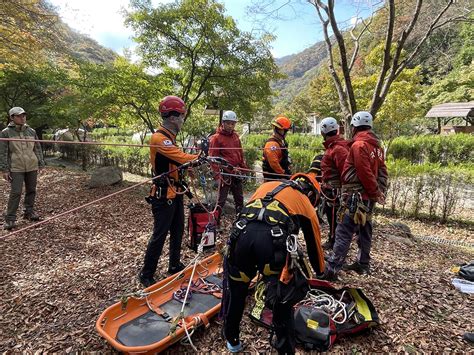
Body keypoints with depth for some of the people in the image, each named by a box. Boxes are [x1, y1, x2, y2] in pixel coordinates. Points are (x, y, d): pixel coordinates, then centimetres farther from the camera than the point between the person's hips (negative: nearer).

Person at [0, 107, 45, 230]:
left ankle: (29, 212, 26)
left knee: (31, 191, 10)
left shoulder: (31, 131, 8)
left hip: (32, 167, 4)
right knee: (15, 193, -6)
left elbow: (37, 149, 12)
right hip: (16, 168, -3)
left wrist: (40, 165, 9)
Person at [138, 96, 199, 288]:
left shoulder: (169, 137, 13)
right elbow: (182, 158, -30)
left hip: (175, 193, 10)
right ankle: (146, 275, 15)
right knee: (160, 235, 0)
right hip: (164, 195, -10)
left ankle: (175, 266, 34)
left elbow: (178, 161, 7)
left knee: (178, 230, 18)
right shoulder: (159, 138, -20)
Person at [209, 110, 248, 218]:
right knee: (221, 200, -2)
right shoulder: (216, 138, -8)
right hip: (225, 174, -6)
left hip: (236, 173, 7)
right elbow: (212, 158, -11)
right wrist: (217, 175, -17)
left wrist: (244, 168, 16)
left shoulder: (236, 136, 11)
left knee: (239, 199, 16)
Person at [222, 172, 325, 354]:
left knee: (234, 289, 25)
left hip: (241, 233, 4)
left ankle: (232, 340, 44)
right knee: (282, 299, 19)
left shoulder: (267, 185, 35)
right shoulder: (306, 204, 27)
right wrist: (320, 272, 55)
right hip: (272, 240, -3)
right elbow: (314, 243, 36)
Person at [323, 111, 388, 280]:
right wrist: (380, 192, 10)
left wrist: (375, 192, -8)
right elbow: (382, 171, 13)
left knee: (344, 233, -10)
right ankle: (363, 264, 29)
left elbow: (365, 173, -18)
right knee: (364, 230, 17)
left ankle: (331, 269, -9)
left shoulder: (359, 145, -13)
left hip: (356, 195, -9)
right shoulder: (376, 145, 14)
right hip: (368, 196, 9)